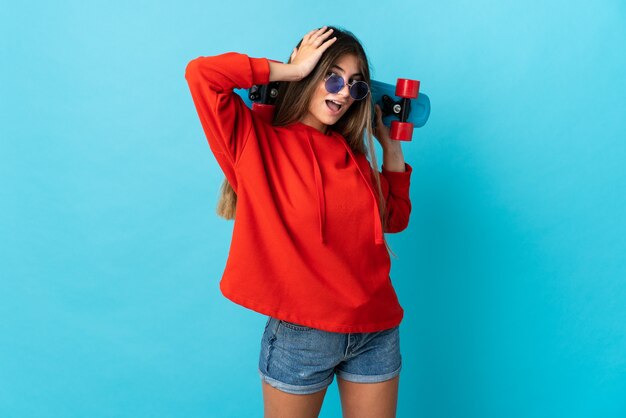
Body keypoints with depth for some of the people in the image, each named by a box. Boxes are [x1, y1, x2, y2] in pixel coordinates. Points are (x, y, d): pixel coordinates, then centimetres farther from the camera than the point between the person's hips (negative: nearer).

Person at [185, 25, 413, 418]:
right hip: (301, 334, -4)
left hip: (377, 331, 5)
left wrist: (391, 144, 10)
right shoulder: (257, 141, -5)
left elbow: (394, 219, 14)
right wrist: (292, 69, -11)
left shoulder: (352, 154, 8)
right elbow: (201, 73, -17)